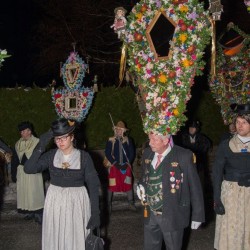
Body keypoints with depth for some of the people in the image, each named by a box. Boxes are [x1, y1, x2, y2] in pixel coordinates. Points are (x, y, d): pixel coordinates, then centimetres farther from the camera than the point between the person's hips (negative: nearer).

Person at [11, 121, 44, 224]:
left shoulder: (37, 142, -9)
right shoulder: (18, 144, 7)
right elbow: (14, 160, 10)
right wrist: (13, 174, 9)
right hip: (21, 172, 5)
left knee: (35, 192, -3)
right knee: (23, 192, 9)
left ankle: (38, 214, 5)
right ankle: (29, 212, 21)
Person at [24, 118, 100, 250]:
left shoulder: (84, 156, -8)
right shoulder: (51, 155, -2)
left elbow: (93, 185, -6)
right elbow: (28, 169, -13)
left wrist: (95, 213, -10)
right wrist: (40, 147, -20)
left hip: (77, 202, -2)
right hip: (55, 201, 2)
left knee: (77, 239, 8)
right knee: (54, 238, 13)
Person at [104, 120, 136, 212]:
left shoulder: (128, 140, 3)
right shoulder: (111, 140, -2)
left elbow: (132, 153, 5)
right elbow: (107, 153, -2)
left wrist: (127, 163, -5)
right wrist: (115, 163, -10)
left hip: (126, 166, 1)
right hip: (114, 166, -1)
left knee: (128, 184, 4)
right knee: (111, 185, 0)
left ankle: (131, 203, 19)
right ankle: (108, 203, 13)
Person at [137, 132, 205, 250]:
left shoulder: (184, 156, -16)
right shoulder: (147, 153, 1)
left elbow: (194, 186, -10)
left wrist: (197, 215, -7)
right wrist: (141, 186, -5)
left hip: (172, 216, -5)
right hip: (150, 214, 5)